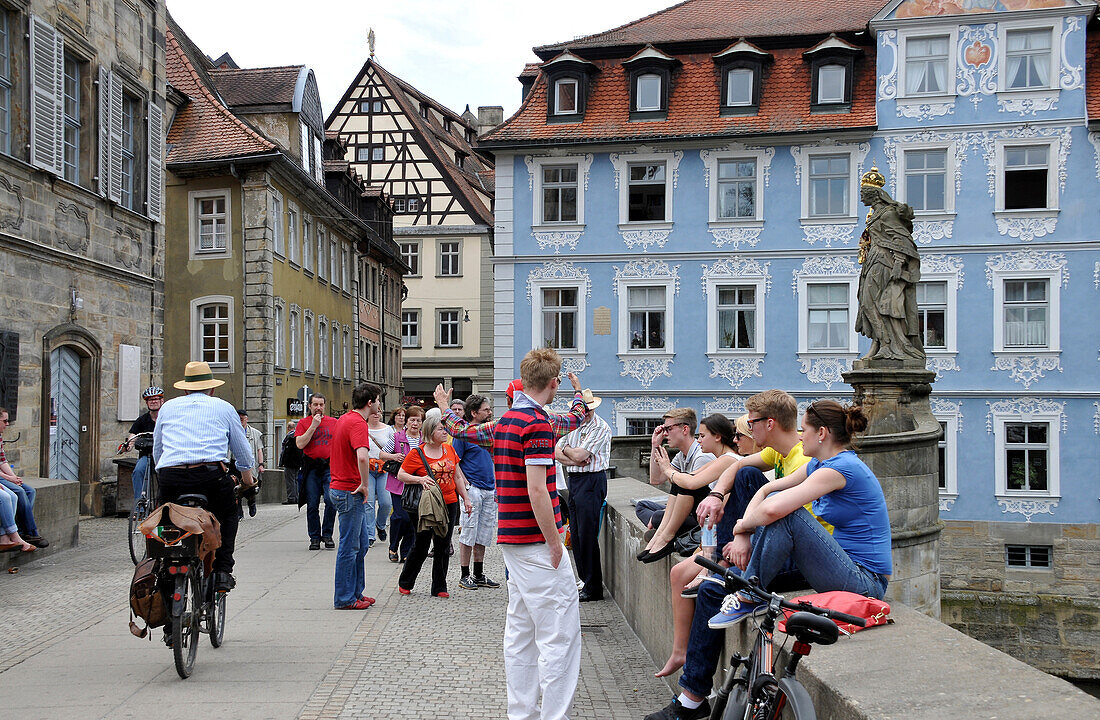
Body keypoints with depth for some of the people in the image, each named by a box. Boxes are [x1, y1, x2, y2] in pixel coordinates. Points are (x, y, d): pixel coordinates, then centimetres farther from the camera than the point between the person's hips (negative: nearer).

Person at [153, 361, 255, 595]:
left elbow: (157, 450, 28)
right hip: (211, 474, -1)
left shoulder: (168, 407, 22)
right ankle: (223, 571, 7)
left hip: (170, 475, 1)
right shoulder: (224, 408, 18)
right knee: (228, 515, 20)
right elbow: (242, 448, 26)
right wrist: (246, 473, 44)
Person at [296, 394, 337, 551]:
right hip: (311, 468, 0)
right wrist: (313, 426, -10)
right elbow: (300, 444, -7)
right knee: (312, 505, 1)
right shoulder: (303, 423, 6)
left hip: (330, 466, 0)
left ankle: (327, 534, 2)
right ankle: (314, 537, 11)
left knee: (331, 500, -12)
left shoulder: (334, 422, 10)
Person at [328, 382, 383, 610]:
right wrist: (365, 485, -24)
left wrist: (372, 417, 25)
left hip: (340, 487, 10)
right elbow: (362, 456, -35)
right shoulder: (357, 423, -18)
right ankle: (344, 599, 6)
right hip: (350, 491, -10)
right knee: (350, 546, -2)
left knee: (361, 543, 17)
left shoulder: (344, 419, 13)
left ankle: (355, 592, 24)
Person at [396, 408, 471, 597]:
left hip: (449, 504, 4)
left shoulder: (449, 450, 8)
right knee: (421, 547, 2)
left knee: (443, 547, 6)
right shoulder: (417, 454, -8)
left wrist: (465, 498, 12)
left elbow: (458, 476, 15)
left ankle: (440, 588, 14)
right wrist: (420, 479, -19)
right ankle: (405, 583, 22)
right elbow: (401, 475, -5)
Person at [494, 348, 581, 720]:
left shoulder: (505, 420, 13)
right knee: (560, 633, -4)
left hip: (511, 536, 10)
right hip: (536, 540, -10)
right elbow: (536, 490, -22)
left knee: (520, 630, 13)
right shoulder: (537, 422, -16)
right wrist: (554, 542, -17)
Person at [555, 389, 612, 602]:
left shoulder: (600, 428, -9)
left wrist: (566, 449, 3)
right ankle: (585, 582, 20)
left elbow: (579, 455, -17)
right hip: (574, 480, 8)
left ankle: (593, 589, -2)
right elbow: (557, 453, 8)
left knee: (587, 536, -8)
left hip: (591, 481, -8)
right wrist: (574, 459, -10)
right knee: (575, 536, 11)